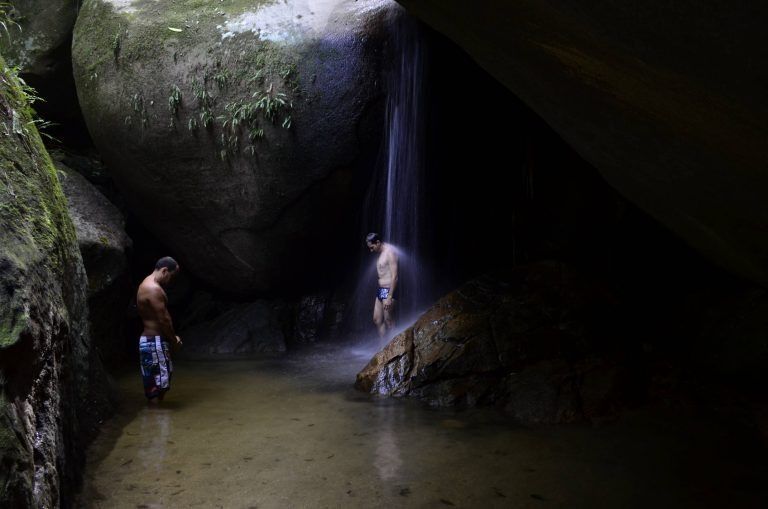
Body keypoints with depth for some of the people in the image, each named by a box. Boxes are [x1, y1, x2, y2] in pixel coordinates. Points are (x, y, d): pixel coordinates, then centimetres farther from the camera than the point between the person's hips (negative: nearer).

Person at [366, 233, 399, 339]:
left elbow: (394, 277, -20)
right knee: (377, 320, 11)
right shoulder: (381, 253, 15)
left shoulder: (390, 252, -14)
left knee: (389, 321, -5)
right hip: (380, 290, 10)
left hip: (388, 290, -10)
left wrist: (389, 297, -23)